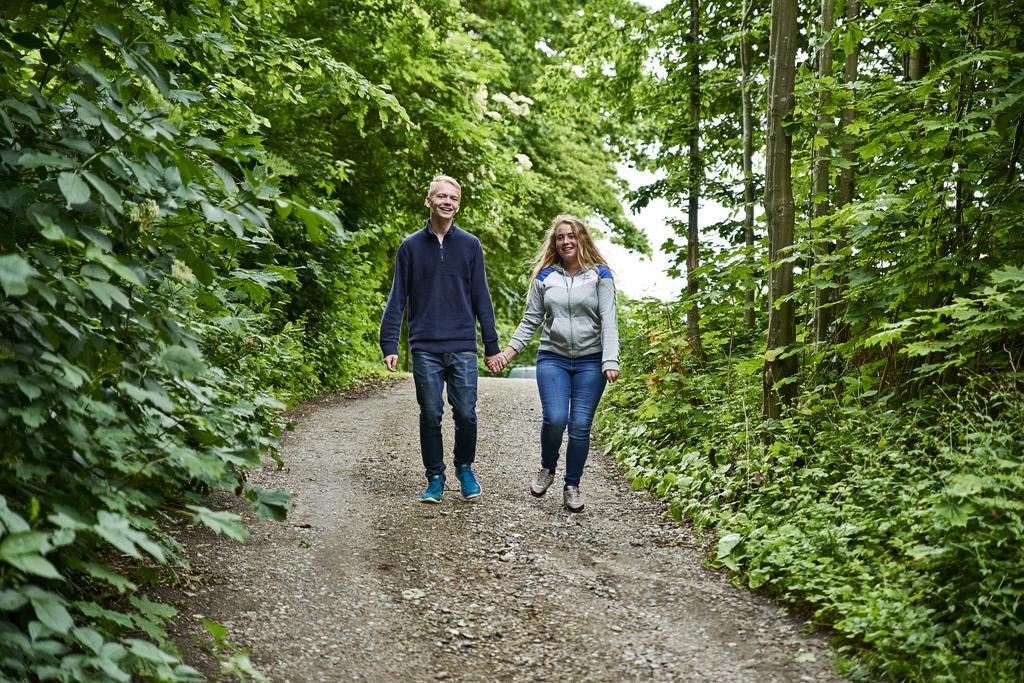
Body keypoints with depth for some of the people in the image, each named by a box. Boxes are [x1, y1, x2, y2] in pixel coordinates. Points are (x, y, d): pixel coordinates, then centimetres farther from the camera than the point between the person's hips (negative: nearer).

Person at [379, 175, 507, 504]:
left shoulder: (470, 245, 7)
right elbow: (397, 299, 5)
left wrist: (492, 347, 6)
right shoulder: (411, 246, 5)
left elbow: (481, 299, 8)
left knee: (466, 414, 0)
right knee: (430, 416, 3)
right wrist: (389, 345, -3)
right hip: (425, 348, 0)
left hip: (463, 347, 0)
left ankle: (465, 469, 23)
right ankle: (435, 478, 17)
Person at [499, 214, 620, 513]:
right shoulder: (545, 276, 9)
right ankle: (547, 468, 13)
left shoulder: (600, 275, 3)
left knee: (580, 426, -2)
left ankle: (572, 486, 14)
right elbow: (531, 320, 11)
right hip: (552, 359, 1)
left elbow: (608, 320, -3)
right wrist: (508, 352, 1)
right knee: (555, 419, -16)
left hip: (590, 362, -1)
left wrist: (610, 362, -14)